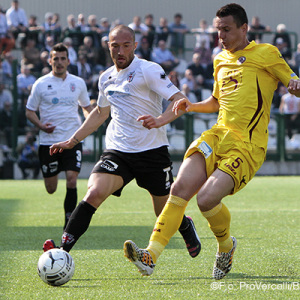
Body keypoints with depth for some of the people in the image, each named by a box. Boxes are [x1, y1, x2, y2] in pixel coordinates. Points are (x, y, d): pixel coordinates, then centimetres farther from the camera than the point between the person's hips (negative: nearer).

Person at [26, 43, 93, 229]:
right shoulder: (41, 84, 1)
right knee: (51, 189, 4)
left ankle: (69, 223, -7)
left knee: (72, 180, -16)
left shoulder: (78, 83, 7)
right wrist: (41, 125, -13)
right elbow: (30, 111, 7)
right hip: (48, 141, 0)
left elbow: (86, 106, 22)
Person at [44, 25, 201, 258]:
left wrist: (159, 121, -35)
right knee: (94, 193, -23)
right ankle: (63, 249, -30)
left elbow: (180, 101, -17)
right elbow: (100, 113, 28)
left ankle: (186, 226, 46)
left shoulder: (149, 70, -10)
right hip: (117, 151, 3)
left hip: (152, 150, -3)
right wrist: (72, 141, 27)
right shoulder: (106, 78, 10)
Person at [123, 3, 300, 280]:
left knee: (207, 199, -22)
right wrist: (192, 106, 15)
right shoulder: (221, 60, 20)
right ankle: (151, 256, -19)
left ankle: (226, 246, 9)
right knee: (180, 189, -15)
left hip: (247, 146, -6)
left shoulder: (265, 54, 1)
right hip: (219, 134, 6)